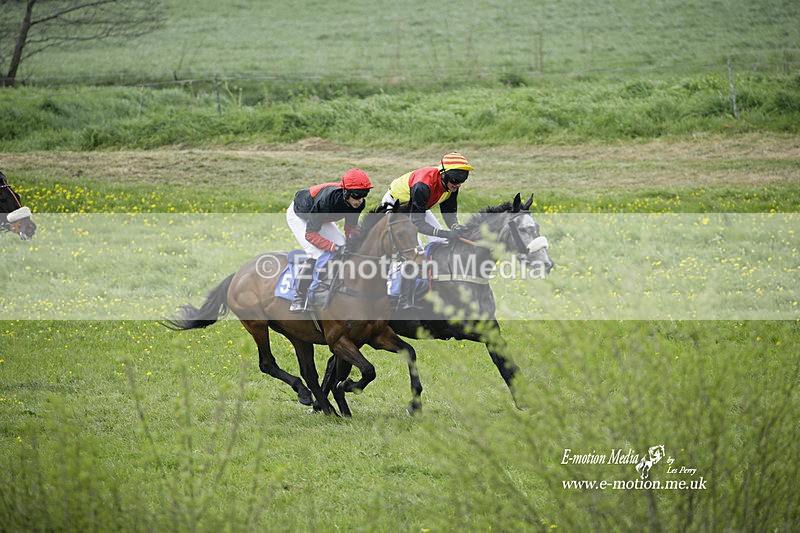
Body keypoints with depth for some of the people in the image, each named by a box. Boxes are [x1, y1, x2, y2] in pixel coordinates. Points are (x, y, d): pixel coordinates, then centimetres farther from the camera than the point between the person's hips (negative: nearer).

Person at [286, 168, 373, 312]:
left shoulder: (358, 203, -24)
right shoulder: (326, 200, -44)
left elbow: (351, 228, -6)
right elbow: (310, 234, -37)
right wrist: (334, 247, -44)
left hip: (321, 218, 7)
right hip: (299, 216, -7)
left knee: (344, 247, -6)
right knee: (316, 253, -24)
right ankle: (298, 299, -15)